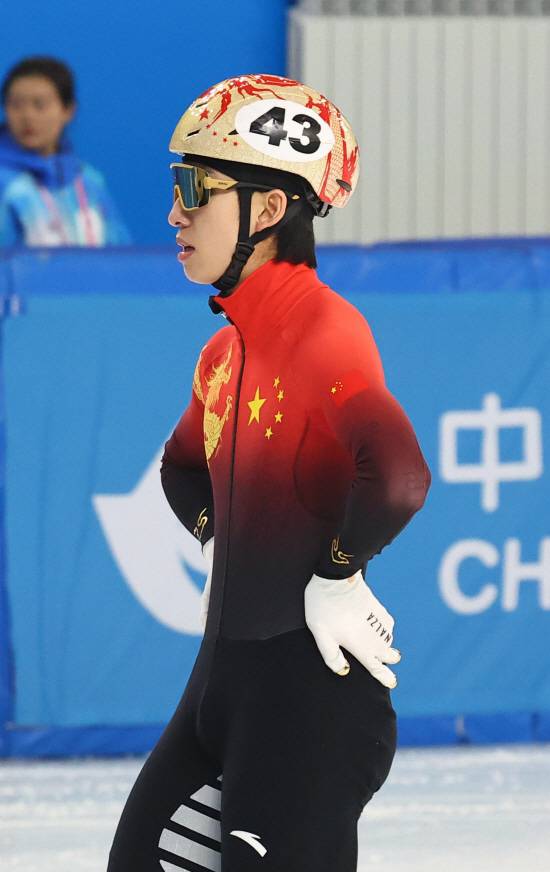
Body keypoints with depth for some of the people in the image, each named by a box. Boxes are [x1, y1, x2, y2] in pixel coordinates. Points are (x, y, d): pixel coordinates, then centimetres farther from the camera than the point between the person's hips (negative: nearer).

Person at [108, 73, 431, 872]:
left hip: (316, 687, -9)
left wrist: (334, 576, -19)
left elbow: (397, 476, -31)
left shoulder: (324, 329, -16)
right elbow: (185, 463, 33)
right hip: (227, 668, 9)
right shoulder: (225, 353, 11)